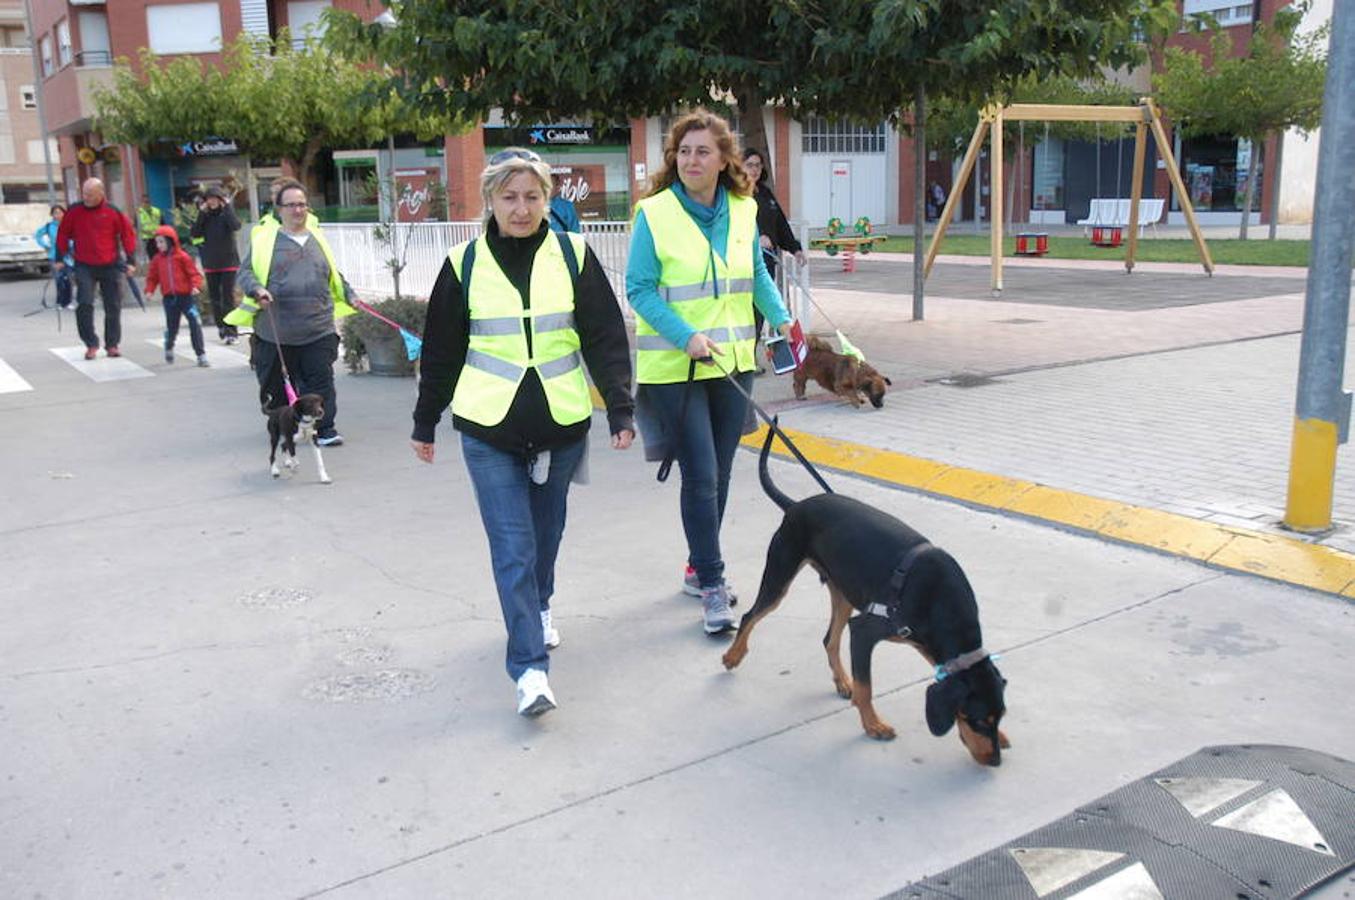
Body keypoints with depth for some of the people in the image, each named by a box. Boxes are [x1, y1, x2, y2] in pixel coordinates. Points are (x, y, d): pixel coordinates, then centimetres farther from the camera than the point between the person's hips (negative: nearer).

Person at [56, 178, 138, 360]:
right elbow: (63, 234, 9)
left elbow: (127, 234, 2)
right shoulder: (74, 211, -1)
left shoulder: (113, 212, -5)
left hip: (111, 266, 0)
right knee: (84, 305, -11)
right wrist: (60, 258, 8)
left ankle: (112, 344, 19)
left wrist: (130, 261, -1)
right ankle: (91, 344, 0)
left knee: (113, 307, 5)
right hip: (84, 266, 0)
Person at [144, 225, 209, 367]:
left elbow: (193, 273, -6)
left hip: (186, 296, -3)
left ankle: (201, 355, -6)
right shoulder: (157, 259, 6)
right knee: (171, 327, 10)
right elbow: (152, 277, 13)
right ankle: (169, 348, 40)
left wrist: (196, 286, -22)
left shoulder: (182, 257, -5)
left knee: (195, 324, -10)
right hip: (169, 298, 3)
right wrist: (149, 290, -2)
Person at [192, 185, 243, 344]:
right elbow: (195, 234, -5)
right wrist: (202, 214, -9)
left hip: (228, 261, -4)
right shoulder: (205, 216, 6)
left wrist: (227, 207, -17)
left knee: (228, 297, -7)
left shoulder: (226, 213, -3)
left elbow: (236, 226, -23)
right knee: (214, 297, 10)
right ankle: (221, 326, 22)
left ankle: (230, 331, -6)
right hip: (210, 263, 4)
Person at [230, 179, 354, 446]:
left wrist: (349, 295, 24)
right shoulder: (265, 239, 5)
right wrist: (256, 290, -14)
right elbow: (245, 272, 4)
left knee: (320, 381, -3)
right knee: (273, 383, 8)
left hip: (318, 330, 2)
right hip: (276, 331, -2)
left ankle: (324, 429, 3)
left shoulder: (318, 239, 18)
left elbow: (334, 277, 29)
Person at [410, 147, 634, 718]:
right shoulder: (465, 265, 0)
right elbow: (441, 351, 6)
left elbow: (605, 338, 0)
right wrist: (425, 424, 11)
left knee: (546, 530, 18)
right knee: (512, 546, -7)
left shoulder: (572, 256, -1)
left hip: (561, 423, 1)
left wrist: (620, 410, -7)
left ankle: (539, 607, 46)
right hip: (488, 429, -1)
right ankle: (530, 667, -3)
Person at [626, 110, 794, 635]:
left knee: (718, 474, 13)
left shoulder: (743, 211, 5)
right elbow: (640, 289, -10)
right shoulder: (654, 214, -9)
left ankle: (699, 568, 31)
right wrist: (687, 337, -20)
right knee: (700, 477, -7)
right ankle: (712, 585, 4)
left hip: (733, 362, 5)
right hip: (673, 369, -5)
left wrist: (782, 318, 7)